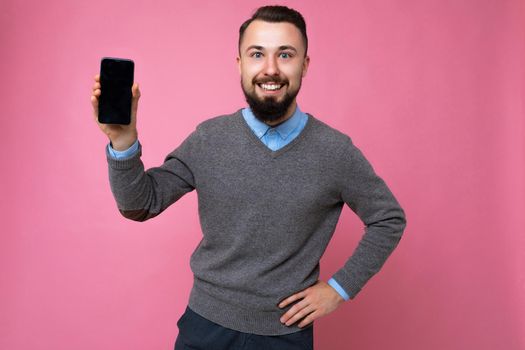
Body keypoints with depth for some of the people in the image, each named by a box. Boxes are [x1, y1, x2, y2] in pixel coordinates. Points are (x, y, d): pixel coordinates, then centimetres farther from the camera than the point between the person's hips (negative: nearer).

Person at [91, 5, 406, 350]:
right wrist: (122, 138, -21)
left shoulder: (336, 151, -12)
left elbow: (389, 219, 0)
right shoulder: (208, 139, -8)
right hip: (207, 322, 1)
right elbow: (140, 204, -5)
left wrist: (340, 287, -5)